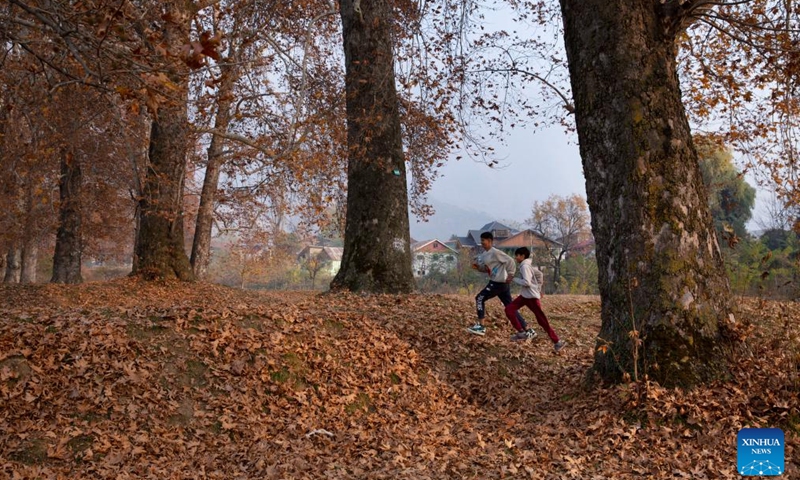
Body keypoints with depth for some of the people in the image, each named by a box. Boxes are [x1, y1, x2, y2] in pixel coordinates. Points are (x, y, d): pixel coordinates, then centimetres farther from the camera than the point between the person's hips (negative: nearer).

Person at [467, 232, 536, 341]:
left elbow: (510, 261, -16)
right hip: (496, 282, 10)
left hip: (499, 282, -10)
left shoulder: (495, 252, -14)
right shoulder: (484, 254, 14)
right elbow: (486, 268, 22)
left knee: (480, 298, -6)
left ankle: (480, 326, -3)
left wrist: (510, 275, -17)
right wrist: (478, 267, 4)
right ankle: (527, 331, 14)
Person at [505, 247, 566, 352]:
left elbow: (526, 282, -27)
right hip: (524, 295, 10)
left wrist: (514, 279, -14)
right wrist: (538, 288, 24)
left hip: (532, 296, -10)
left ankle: (557, 342, 3)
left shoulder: (525, 266, -17)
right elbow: (540, 274, 22)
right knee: (509, 309, 0)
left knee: (542, 320, -5)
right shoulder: (527, 265, 13)